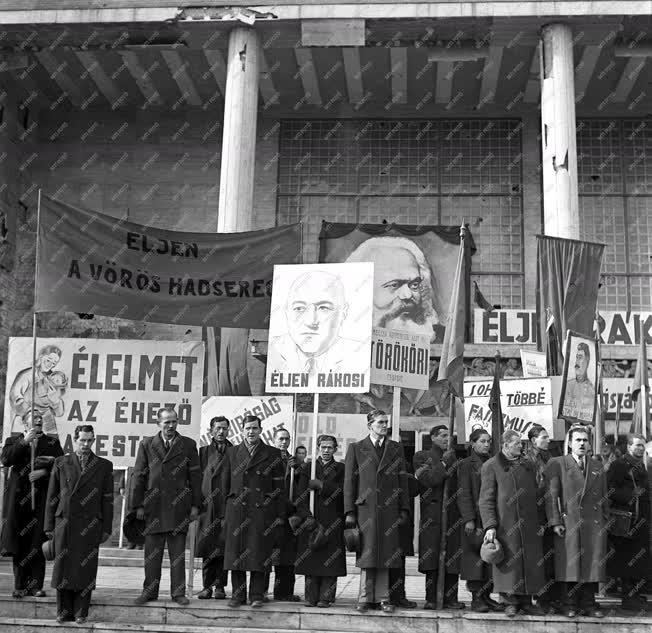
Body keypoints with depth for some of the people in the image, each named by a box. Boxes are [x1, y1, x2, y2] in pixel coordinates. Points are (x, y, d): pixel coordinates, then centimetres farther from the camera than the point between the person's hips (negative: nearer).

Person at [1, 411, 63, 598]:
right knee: (19, 542, 1)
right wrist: (24, 442, -10)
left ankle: (36, 585, 3)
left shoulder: (52, 442, 13)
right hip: (19, 497, 0)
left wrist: (45, 471, -12)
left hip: (42, 498, 0)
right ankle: (20, 585, 8)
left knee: (38, 543, -2)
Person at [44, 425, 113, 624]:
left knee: (86, 569, 0)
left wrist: (106, 528, 1)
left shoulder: (104, 466, 7)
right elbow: (52, 496, 9)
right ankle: (63, 611, 14)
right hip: (64, 523, 1)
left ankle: (80, 612, 9)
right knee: (63, 568, 3)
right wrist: (49, 525, 4)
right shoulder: (61, 463, 9)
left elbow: (107, 499, 6)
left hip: (90, 525, -1)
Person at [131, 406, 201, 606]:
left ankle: (178, 592, 11)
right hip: (153, 506, 1)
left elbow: (195, 476, 5)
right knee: (152, 552, 7)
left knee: (178, 553, 4)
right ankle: (149, 591, 17)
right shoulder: (146, 445, 7)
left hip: (178, 507, -1)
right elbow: (139, 476, 6)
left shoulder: (188, 445, 5)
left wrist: (195, 505, 0)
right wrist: (138, 505, 1)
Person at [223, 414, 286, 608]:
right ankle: (238, 595, 12)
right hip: (236, 510, 2)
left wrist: (280, 516, -1)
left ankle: (257, 595, 8)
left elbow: (279, 488, 4)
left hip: (262, 510, -2)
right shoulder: (233, 452, 12)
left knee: (259, 554, -1)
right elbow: (227, 484, 12)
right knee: (236, 554, 2)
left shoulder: (273, 454, 5)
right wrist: (225, 514, 7)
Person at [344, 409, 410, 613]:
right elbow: (349, 481, 3)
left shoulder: (396, 448, 12)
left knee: (386, 554, 3)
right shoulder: (356, 448, 6)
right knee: (367, 554, 1)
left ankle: (383, 598, 10)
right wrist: (349, 512, -3)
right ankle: (365, 598, 9)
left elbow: (402, 480, 10)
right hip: (366, 508, -1)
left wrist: (404, 509, 3)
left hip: (389, 509, 2)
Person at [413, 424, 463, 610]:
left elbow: (460, 483, 16)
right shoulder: (421, 457, 5)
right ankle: (431, 599, 4)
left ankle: (450, 598, 7)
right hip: (432, 515, -4)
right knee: (432, 560, -3)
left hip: (453, 516, 4)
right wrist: (443, 462, -3)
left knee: (453, 559, 1)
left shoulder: (453, 457, 18)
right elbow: (429, 480, -9)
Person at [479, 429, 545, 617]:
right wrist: (490, 526, -15)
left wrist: (540, 521, 12)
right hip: (505, 524, -5)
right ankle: (511, 602, 9)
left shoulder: (527, 465, 15)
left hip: (529, 524, 5)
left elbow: (535, 494, 20)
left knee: (530, 563, 6)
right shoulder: (491, 466, -2)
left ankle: (526, 601, 17)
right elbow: (486, 500, -6)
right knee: (508, 564, -2)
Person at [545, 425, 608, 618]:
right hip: (568, 523, -3)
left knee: (592, 566, 5)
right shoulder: (557, 464, 2)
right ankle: (570, 605, 8)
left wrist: (605, 522, 9)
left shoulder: (598, 467, 15)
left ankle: (589, 604, 15)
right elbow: (551, 495, -3)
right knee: (569, 565, -1)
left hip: (594, 525, 4)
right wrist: (555, 521, -10)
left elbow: (604, 497, 17)